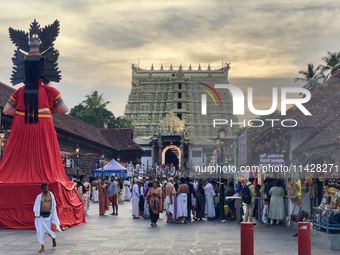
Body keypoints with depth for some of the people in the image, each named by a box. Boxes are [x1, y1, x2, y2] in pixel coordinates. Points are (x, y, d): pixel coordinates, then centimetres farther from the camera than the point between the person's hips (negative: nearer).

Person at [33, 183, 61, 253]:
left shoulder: (51, 194, 1)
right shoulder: (39, 196, -2)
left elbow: (53, 205, 8)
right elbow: (37, 206, 3)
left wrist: (53, 215, 9)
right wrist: (37, 214, -4)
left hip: (49, 215, 0)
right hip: (41, 215, 0)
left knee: (48, 230, 1)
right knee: (40, 231, -1)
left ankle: (53, 237, 37)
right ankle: (42, 247, 12)